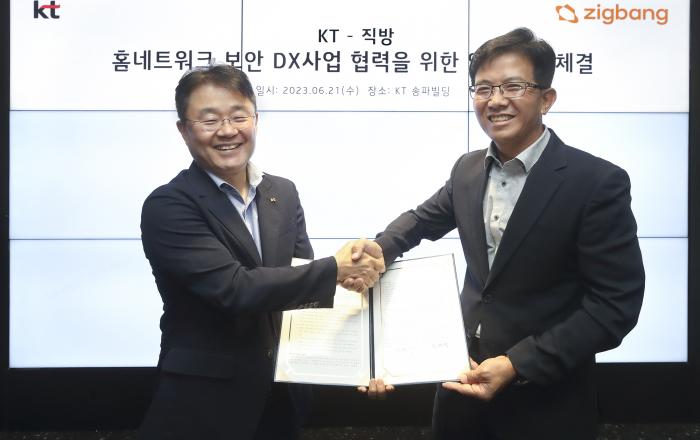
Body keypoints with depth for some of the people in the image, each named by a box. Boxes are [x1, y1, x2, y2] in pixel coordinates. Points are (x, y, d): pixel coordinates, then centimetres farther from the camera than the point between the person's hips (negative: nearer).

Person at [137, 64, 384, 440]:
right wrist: (335, 269, -19)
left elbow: (303, 287, 5)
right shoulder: (168, 207, -15)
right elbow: (236, 288, -24)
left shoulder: (284, 194, 5)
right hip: (204, 405, -5)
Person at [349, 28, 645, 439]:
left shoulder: (598, 182, -16)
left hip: (545, 396, -5)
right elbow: (425, 218, 20)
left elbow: (616, 305, -17)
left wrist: (518, 365, -22)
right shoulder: (467, 169, 2)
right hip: (464, 375, 5)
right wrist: (378, 251, -2)